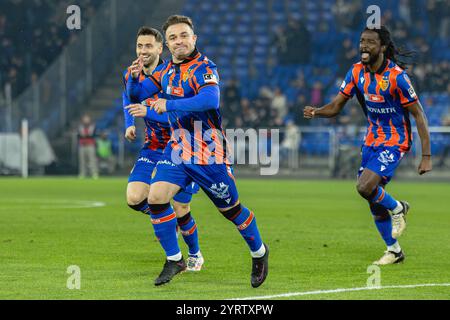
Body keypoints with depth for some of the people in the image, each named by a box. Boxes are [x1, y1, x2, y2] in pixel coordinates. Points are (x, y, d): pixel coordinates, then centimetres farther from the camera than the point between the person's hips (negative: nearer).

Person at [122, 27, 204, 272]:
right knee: (134, 198, -15)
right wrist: (129, 124, 7)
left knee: (180, 210, -1)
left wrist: (148, 112, -36)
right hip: (153, 146, 5)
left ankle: (195, 254, 26)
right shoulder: (131, 76, -3)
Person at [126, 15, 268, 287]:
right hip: (178, 149, 6)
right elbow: (137, 95, 12)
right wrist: (135, 78, -10)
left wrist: (169, 104, -38)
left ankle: (259, 253, 29)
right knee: (156, 198, -10)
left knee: (231, 209, 5)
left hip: (208, 152, -6)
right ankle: (174, 260, 3)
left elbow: (210, 99, -35)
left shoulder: (203, 67, -17)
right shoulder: (165, 70, 7)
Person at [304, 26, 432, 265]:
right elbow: (336, 106, 2)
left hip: (395, 142, -7)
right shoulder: (356, 72, -2)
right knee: (374, 202, 8)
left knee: (365, 187, -25)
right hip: (372, 141, 7)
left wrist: (426, 156, -18)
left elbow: (418, 115, -15)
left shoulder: (396, 76, -20)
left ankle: (397, 209, 5)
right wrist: (316, 112, -22)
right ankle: (394, 251, 25)